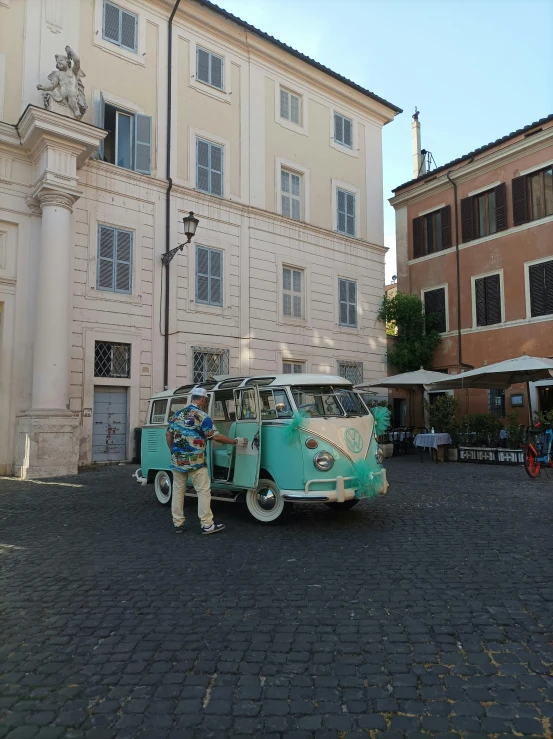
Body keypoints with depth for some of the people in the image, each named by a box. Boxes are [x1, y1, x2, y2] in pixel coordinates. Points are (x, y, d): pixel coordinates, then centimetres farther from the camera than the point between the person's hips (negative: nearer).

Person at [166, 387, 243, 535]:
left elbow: (168, 435, 13)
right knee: (204, 491, 1)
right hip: (195, 461, -6)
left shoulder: (177, 414, 10)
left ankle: (178, 523, 17)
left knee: (178, 491, 12)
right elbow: (216, 436, -11)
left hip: (177, 460, 6)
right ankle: (207, 525, 2)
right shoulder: (202, 416, -9)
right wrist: (235, 441, -1)